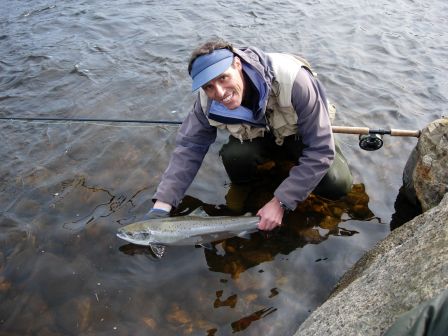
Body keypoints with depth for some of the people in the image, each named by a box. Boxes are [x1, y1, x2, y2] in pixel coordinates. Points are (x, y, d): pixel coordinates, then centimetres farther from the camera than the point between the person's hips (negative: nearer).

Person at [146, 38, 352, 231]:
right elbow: (189, 146, -16)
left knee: (337, 185, -25)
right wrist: (161, 206, -26)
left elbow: (320, 149, -33)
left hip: (301, 135, -1)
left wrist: (281, 202, -35)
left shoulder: (292, 81, -38)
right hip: (257, 136, 2)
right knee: (232, 156, -32)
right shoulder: (208, 100, -25)